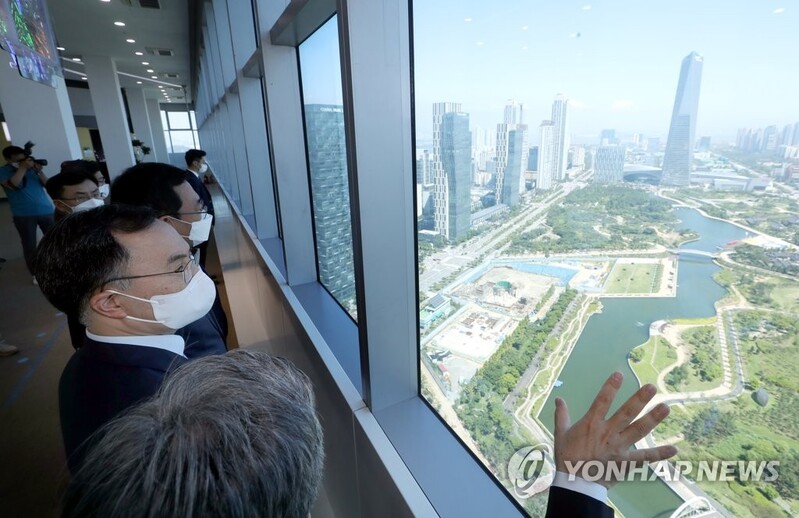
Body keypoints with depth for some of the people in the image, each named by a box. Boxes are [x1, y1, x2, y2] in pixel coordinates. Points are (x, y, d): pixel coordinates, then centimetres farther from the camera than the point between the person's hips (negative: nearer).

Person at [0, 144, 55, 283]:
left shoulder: (32, 168, 8)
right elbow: (12, 185, -19)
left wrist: (39, 171, -11)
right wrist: (22, 168, -16)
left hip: (46, 210, 2)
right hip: (23, 215, -2)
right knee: (29, 245, 4)